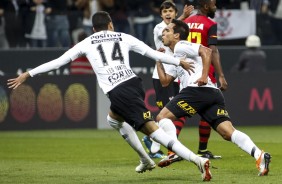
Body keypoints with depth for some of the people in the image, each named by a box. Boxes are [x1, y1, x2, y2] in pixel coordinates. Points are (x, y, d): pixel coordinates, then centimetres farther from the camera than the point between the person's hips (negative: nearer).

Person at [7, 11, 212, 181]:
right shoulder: (124, 38, 20)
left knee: (153, 130, -8)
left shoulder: (86, 43, 16)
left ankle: (198, 160, -24)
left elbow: (57, 62, 18)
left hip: (118, 93, -4)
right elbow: (155, 54, 19)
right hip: (134, 82, 4)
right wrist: (180, 62, 32)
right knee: (113, 118, 32)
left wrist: (28, 74, 26)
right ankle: (145, 160, 29)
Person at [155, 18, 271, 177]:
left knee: (162, 117, 0)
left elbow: (205, 51, -9)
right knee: (228, 132, -8)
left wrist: (204, 76, -16)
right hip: (214, 94, 9)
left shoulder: (180, 46, 8)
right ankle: (259, 155, -28)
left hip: (198, 89, -9)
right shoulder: (175, 57, 36)